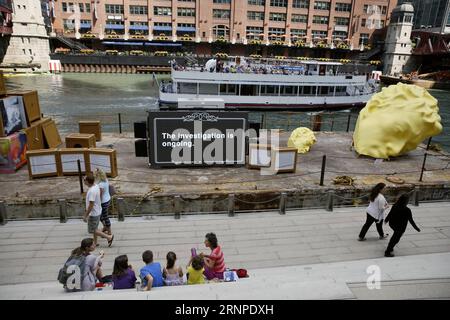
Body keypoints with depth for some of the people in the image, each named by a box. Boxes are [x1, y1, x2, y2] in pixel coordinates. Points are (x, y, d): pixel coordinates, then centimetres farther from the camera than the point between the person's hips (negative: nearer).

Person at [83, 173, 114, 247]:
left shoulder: (92, 191, -30)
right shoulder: (96, 186, -1)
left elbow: (91, 205, -28)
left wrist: (85, 216, -19)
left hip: (93, 213, -9)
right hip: (97, 211, 9)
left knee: (92, 230, 6)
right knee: (94, 228, 21)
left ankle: (109, 237, 8)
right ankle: (95, 242, 35)